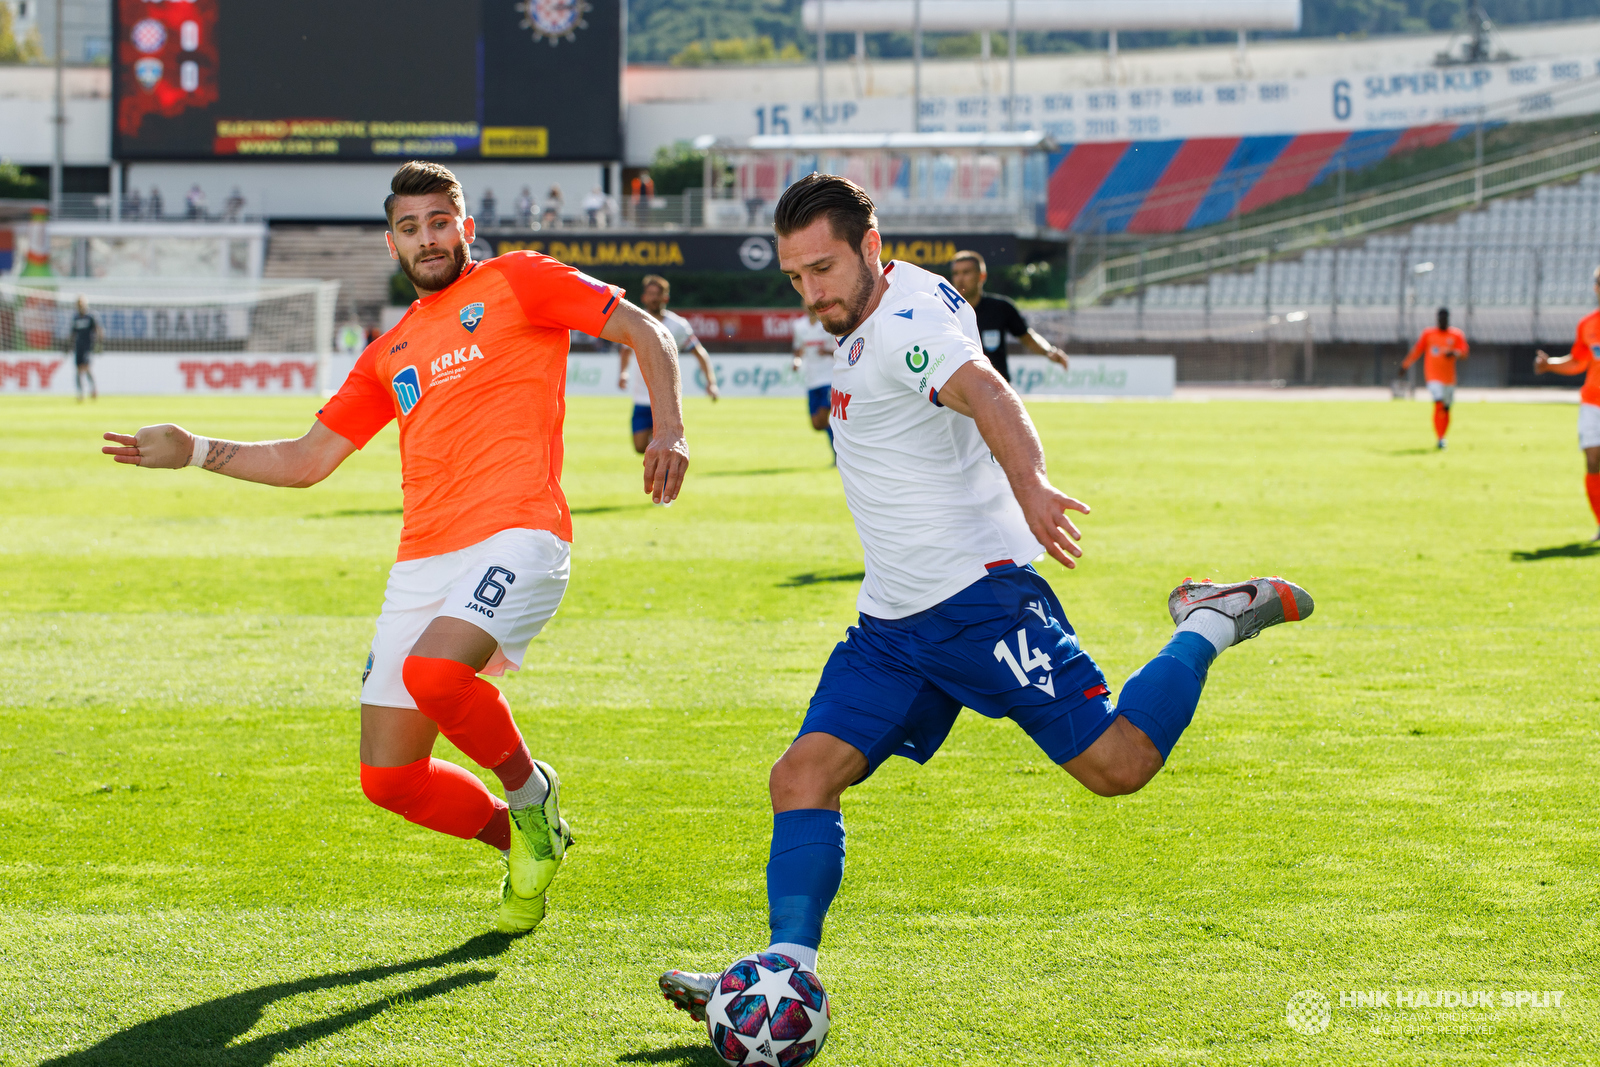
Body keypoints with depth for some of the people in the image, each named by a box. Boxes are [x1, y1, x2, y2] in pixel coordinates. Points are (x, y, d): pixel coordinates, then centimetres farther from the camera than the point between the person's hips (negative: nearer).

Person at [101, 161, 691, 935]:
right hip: (422, 559, 6)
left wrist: (668, 430, -10)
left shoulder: (516, 283, 8)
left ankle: (531, 792, -5)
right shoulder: (391, 354, 23)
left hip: (516, 536, -6)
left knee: (432, 673, -34)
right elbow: (308, 460, 26)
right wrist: (194, 452, 16)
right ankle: (525, 842, 25)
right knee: (390, 778, 0)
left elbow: (642, 330, 5)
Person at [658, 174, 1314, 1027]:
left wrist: (1030, 487, -56)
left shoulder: (908, 324, -17)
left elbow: (983, 393, -37)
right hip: (892, 623, 9)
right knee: (802, 778, -6)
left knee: (1117, 766, -12)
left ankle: (1211, 625, 11)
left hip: (977, 595, -9)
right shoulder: (871, 323, 12)